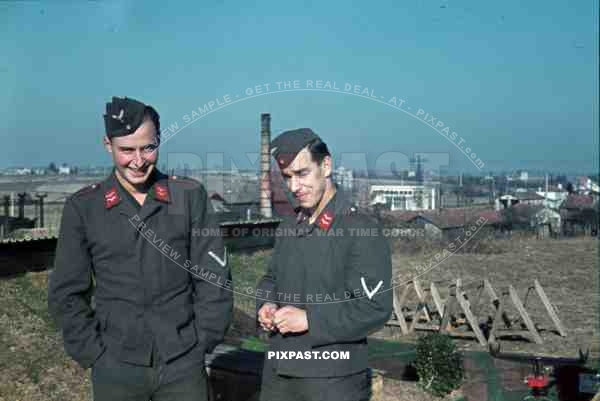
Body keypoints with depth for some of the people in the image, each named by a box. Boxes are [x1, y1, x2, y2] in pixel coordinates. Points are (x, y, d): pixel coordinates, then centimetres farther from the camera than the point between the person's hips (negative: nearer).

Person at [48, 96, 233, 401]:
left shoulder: (191, 197, -3)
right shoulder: (82, 208, -2)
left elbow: (214, 278, 0)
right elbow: (66, 293, 1)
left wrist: (203, 342, -3)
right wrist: (93, 353, -3)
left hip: (184, 364, 0)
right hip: (116, 368, 0)